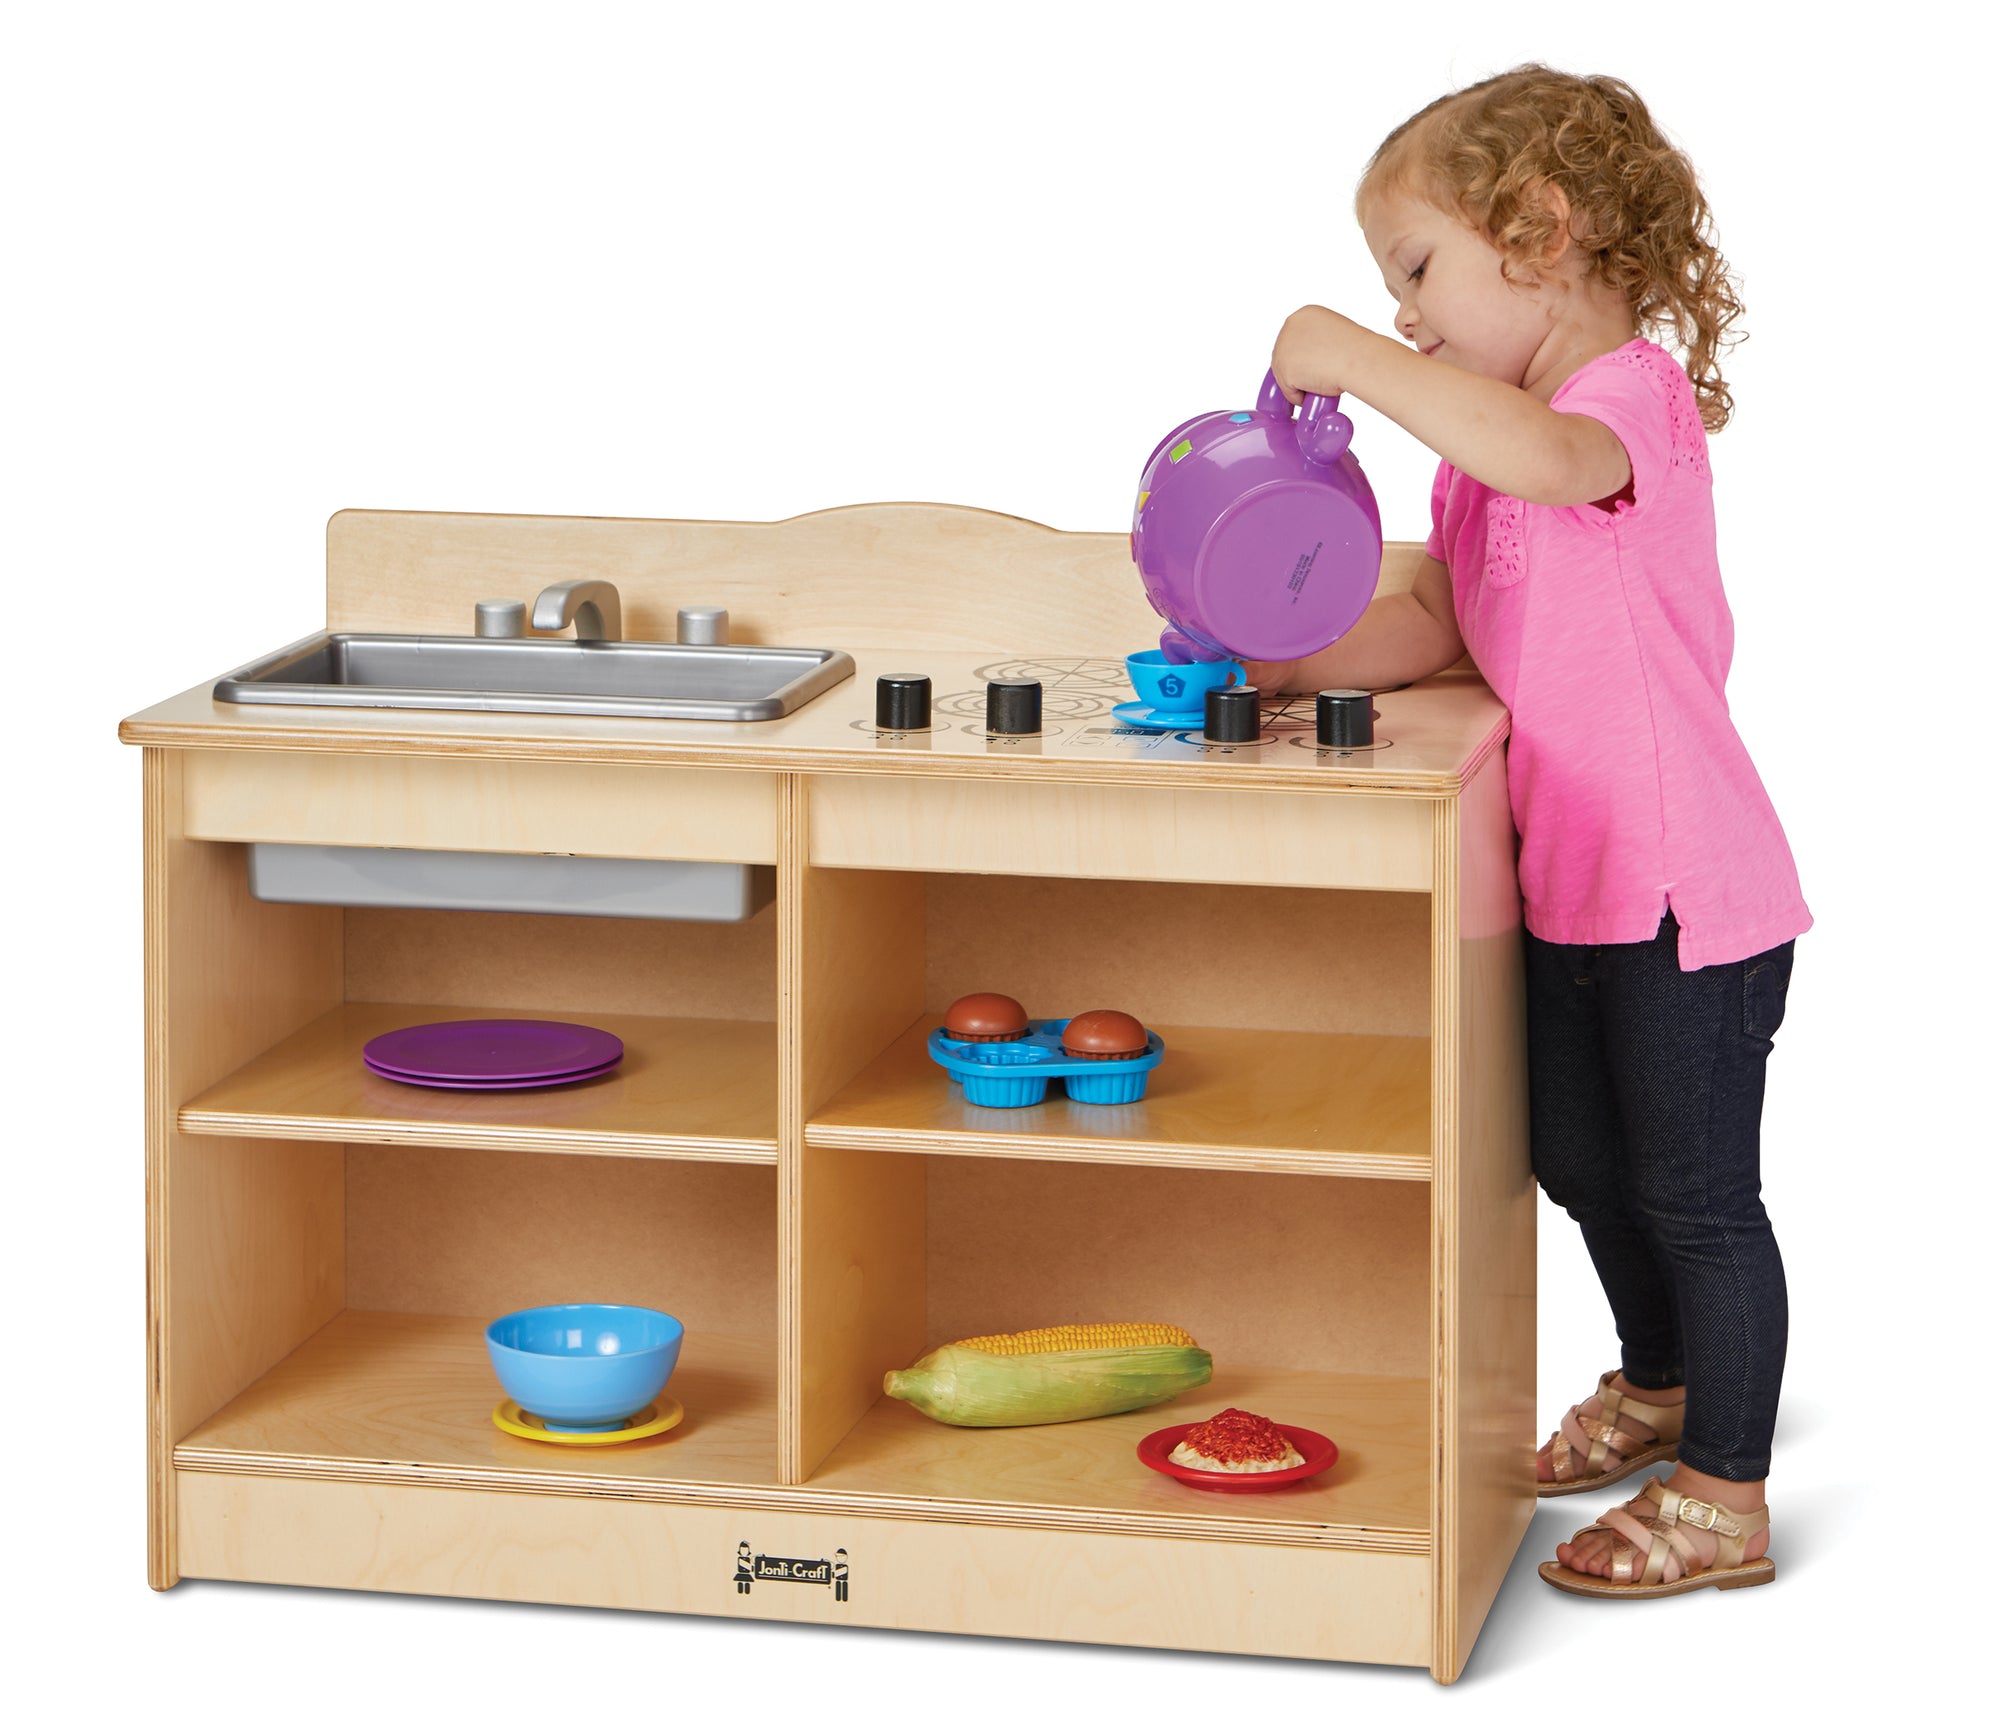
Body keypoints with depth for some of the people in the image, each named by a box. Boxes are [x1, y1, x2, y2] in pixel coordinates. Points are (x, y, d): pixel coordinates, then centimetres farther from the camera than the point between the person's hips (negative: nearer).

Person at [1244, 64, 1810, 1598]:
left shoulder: (1635, 392, -18)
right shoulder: (1486, 449, 12)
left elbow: (1549, 457, -42)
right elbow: (1433, 622, 11)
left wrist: (1356, 362, -38)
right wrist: (1282, 663, -3)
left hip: (1689, 891, -9)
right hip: (1573, 879, 9)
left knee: (1693, 1189, 0)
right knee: (1579, 1157, 23)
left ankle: (1726, 1499, 11)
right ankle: (1659, 1388, 45)